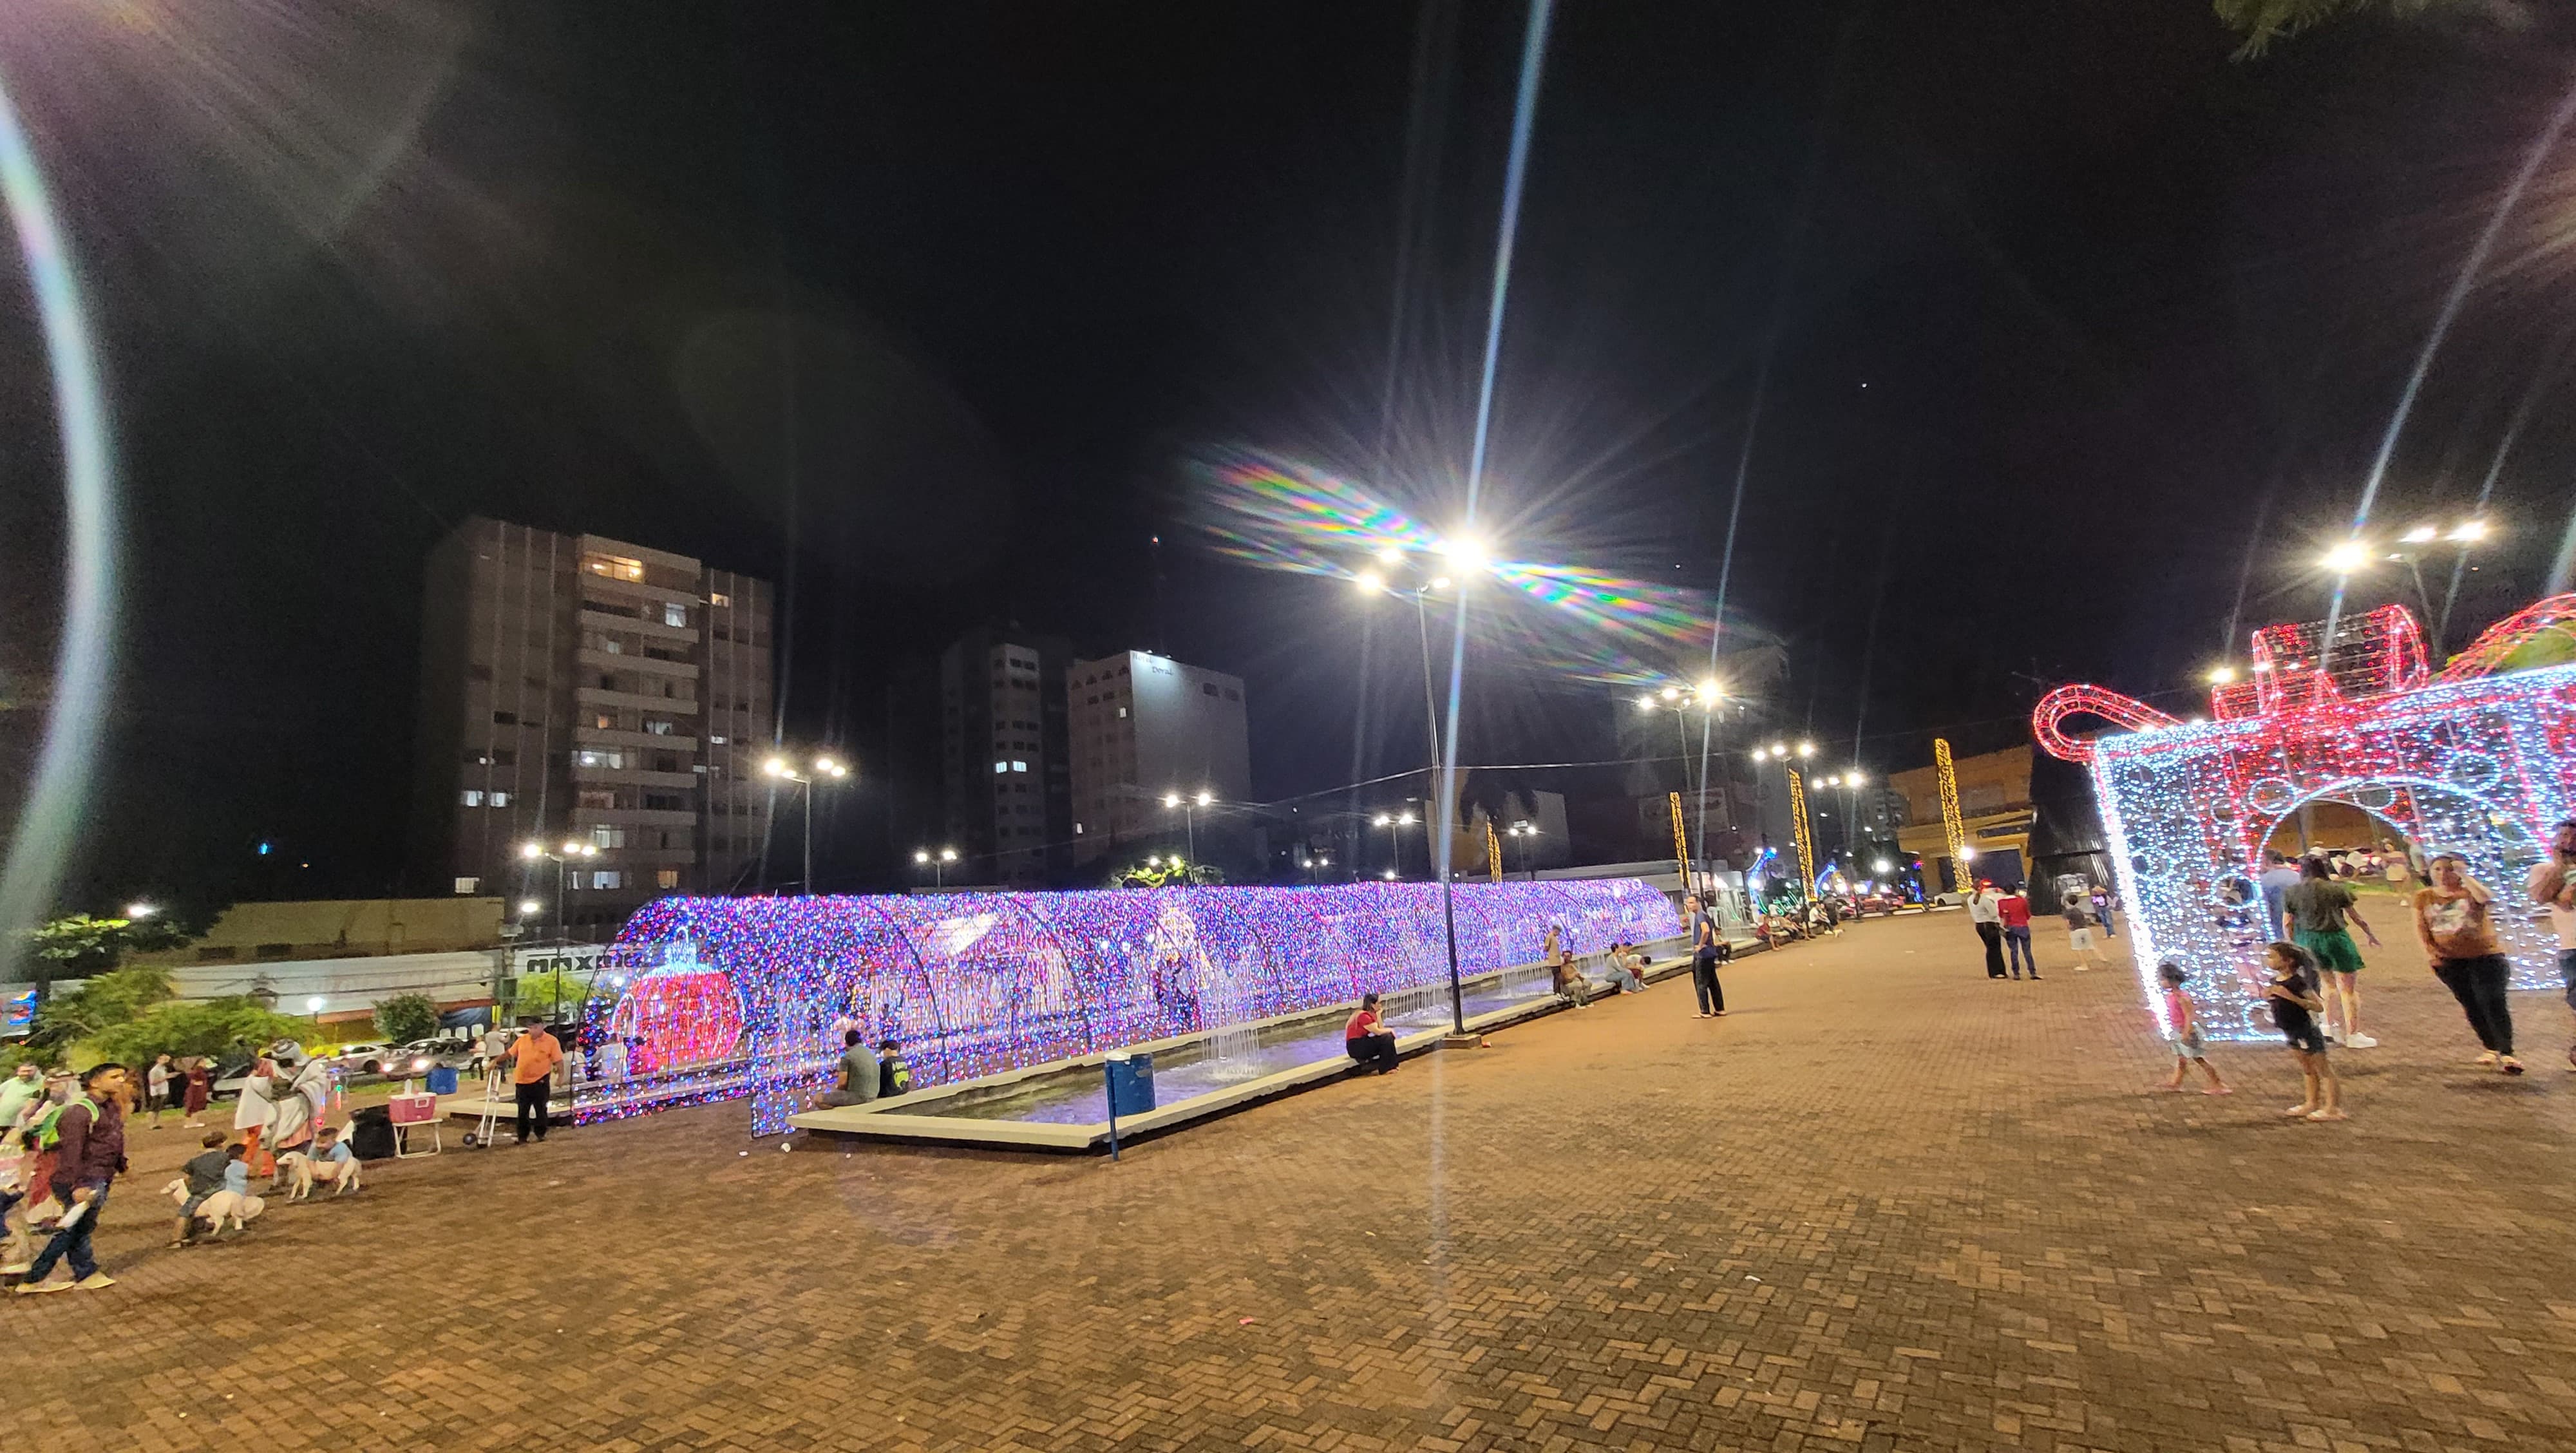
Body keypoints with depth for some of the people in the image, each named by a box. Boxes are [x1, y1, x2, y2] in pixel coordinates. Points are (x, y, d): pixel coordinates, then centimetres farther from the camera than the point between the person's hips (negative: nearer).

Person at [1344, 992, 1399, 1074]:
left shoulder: (1371, 1014, 9)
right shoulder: (1364, 1016, -20)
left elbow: (1381, 1029, 2)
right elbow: (1378, 1032, -21)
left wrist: (1378, 1014, -2)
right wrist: (1390, 1030, -5)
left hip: (1362, 1043, 9)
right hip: (1355, 1047, -9)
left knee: (1389, 1036, 2)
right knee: (1386, 1038, -15)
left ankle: (1391, 1065, 6)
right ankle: (1385, 1069, -5)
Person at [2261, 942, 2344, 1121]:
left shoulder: (2297, 982, -23)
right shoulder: (2275, 981, 2)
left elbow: (2319, 1007, -26)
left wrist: (2292, 997, -36)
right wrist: (2267, 997, -3)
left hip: (2307, 1033, -9)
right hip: (2292, 1034, 9)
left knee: (2323, 1070, 4)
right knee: (2307, 1070, 21)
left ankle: (2333, 1108, 13)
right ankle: (2311, 1103, 32)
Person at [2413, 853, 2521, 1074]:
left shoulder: (2470, 892, -4)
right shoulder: (2424, 896, 4)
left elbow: (2487, 899, -28)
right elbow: (2420, 927, 4)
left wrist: (2464, 875, -21)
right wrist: (2429, 949, -9)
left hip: (2484, 956, -3)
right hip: (2449, 961, 3)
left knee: (2493, 1003, -10)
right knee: (2470, 1006, 12)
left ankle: (2506, 1053, -7)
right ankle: (2492, 1049, 26)